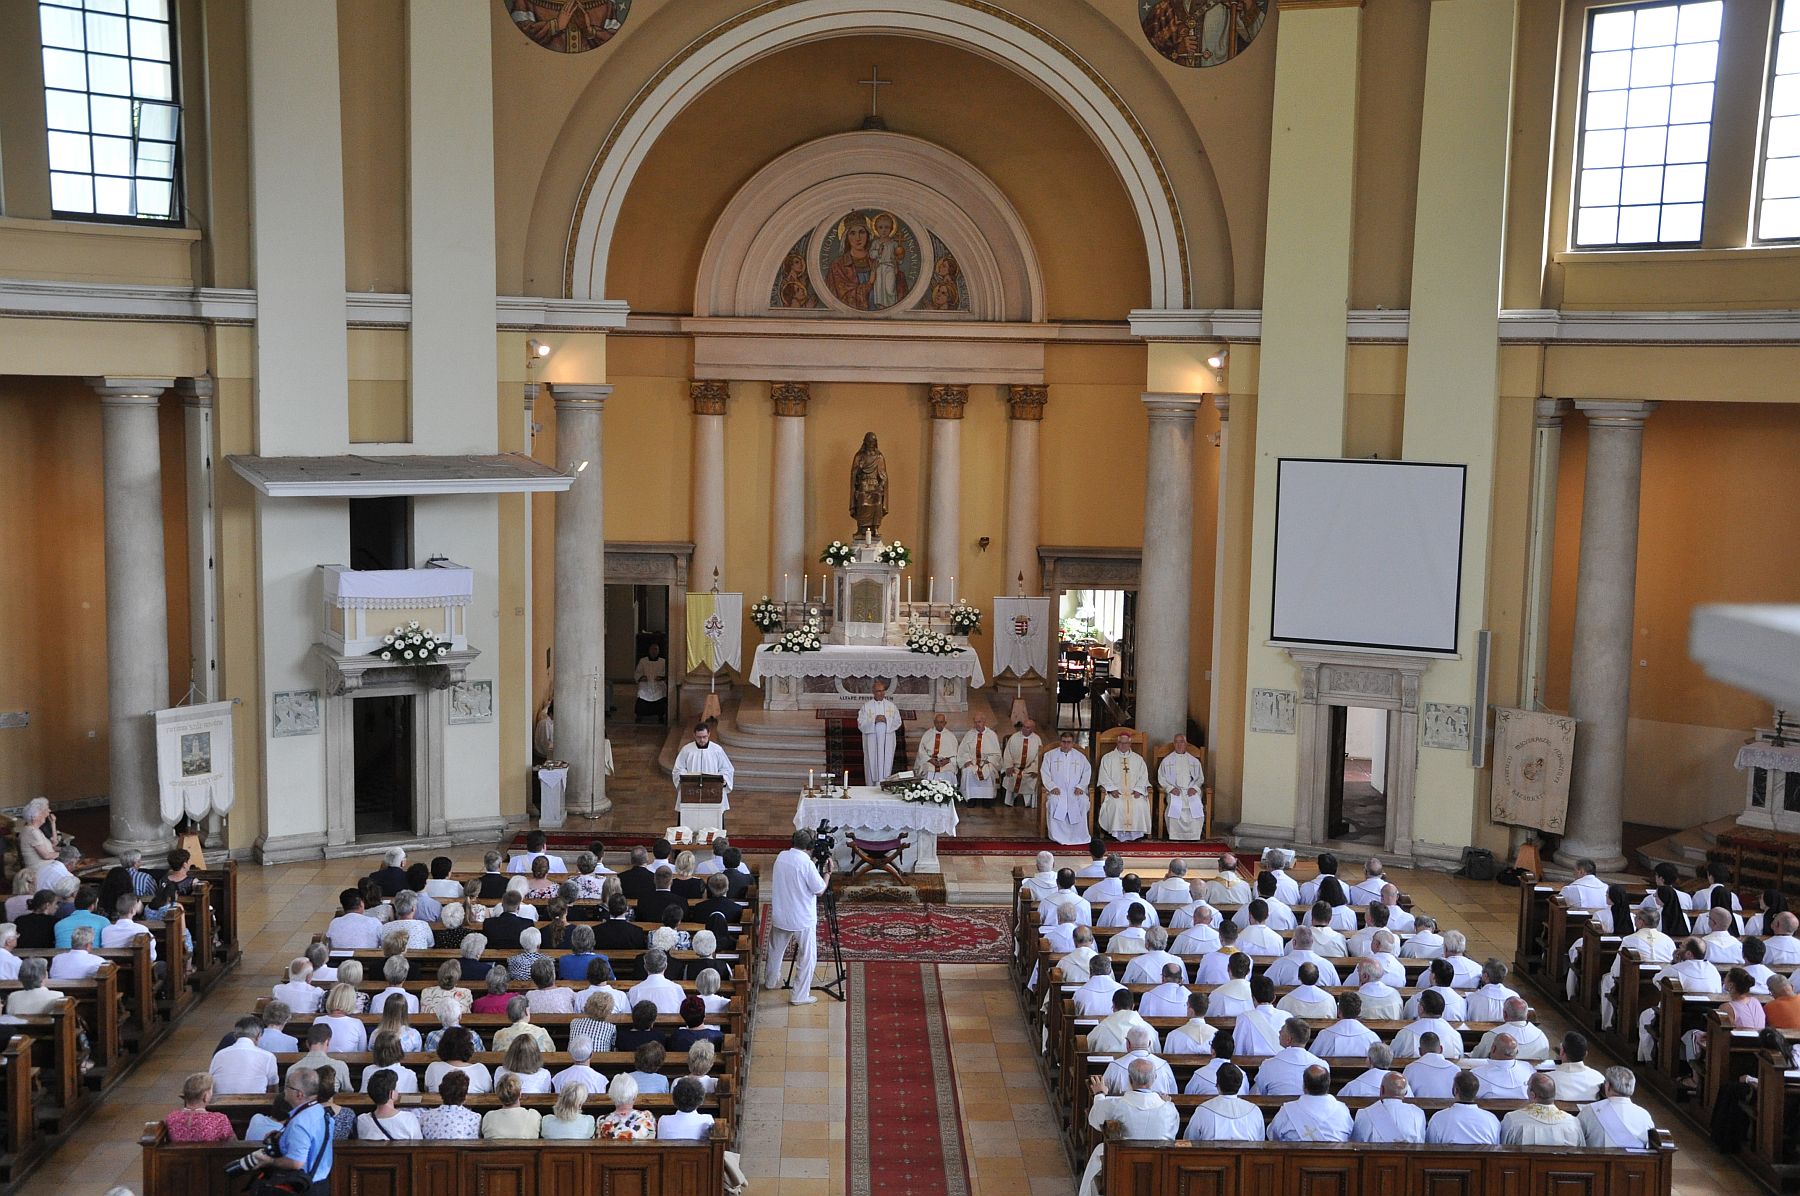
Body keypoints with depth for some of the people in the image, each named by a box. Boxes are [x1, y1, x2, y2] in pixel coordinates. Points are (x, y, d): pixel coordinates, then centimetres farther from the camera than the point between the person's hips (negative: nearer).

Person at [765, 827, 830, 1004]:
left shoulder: (781, 857, -2)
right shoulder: (806, 863, -23)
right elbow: (819, 889, -14)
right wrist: (828, 872, 0)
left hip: (780, 915, 7)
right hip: (802, 920, -7)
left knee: (776, 949, 26)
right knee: (807, 957, 6)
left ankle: (771, 981, 45)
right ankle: (800, 995, 9)